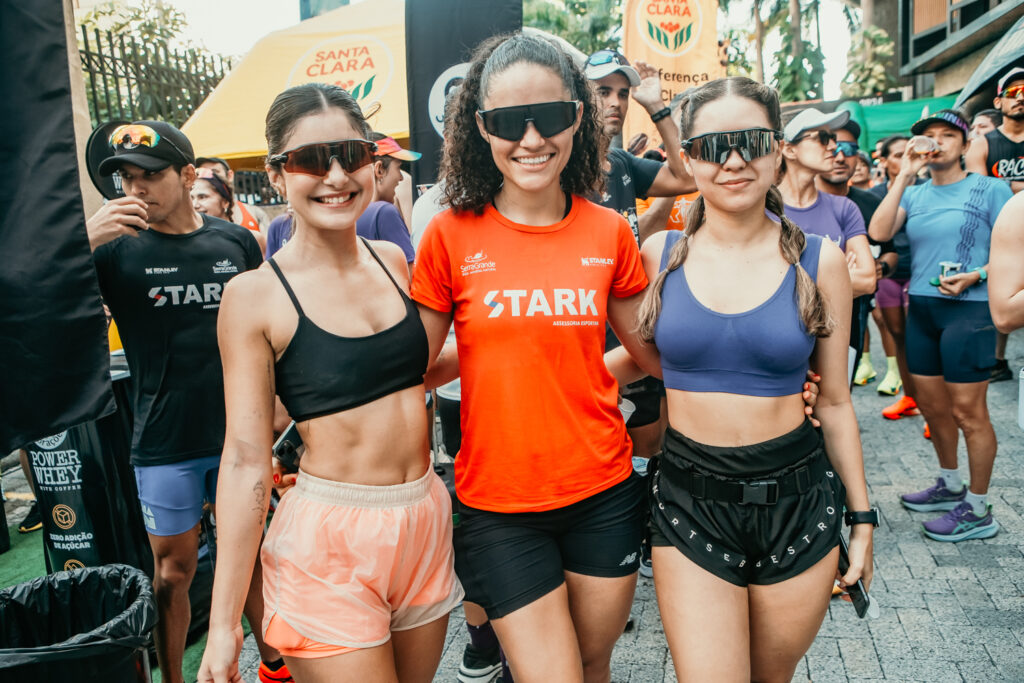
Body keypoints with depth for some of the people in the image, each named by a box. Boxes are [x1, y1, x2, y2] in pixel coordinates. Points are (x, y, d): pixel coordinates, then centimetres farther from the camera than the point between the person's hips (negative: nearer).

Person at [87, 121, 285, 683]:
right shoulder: (116, 249, -5)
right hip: (164, 444, -2)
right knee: (173, 571, 8)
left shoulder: (236, 242, 1)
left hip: (237, 434, 2)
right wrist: (85, 242, -28)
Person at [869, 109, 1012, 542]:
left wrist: (974, 276, -19)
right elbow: (879, 232, -8)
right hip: (921, 309, 5)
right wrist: (904, 176, -9)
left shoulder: (990, 189, -2)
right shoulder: (914, 194, 10)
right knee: (932, 407, 14)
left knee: (967, 412, -2)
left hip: (969, 310, -5)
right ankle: (950, 486, 34)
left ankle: (978, 511, 11)